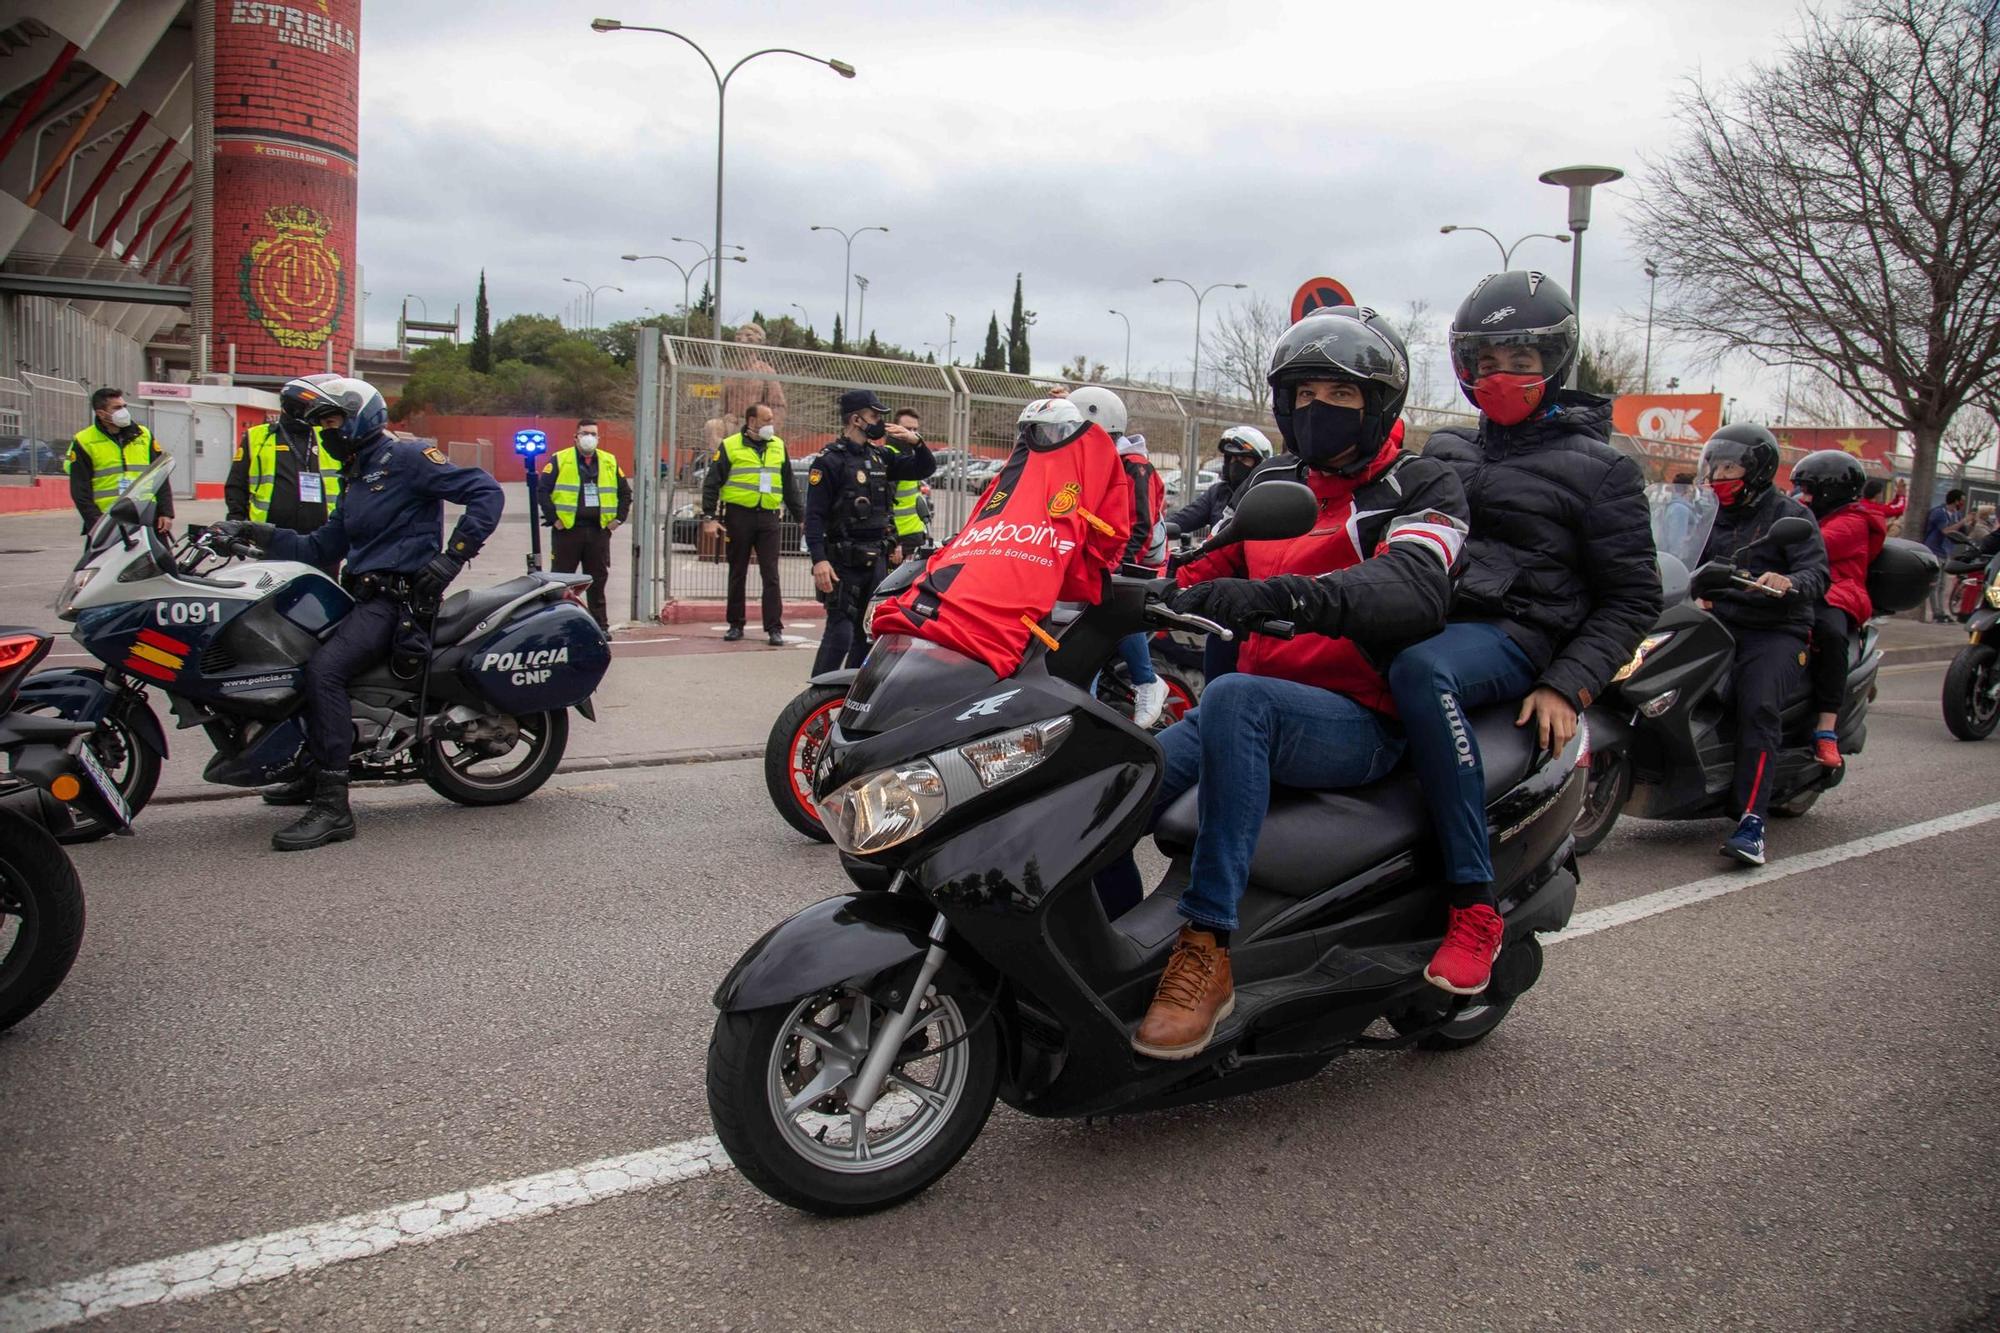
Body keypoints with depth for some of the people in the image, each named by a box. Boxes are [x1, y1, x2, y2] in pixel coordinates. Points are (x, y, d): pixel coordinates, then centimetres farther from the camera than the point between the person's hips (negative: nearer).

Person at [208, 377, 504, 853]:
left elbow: (486, 493, -15)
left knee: (323, 669, -27)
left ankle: (333, 807, -28)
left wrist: (450, 558, -19)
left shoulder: (405, 458, -6)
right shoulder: (355, 479, 23)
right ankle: (316, 774, 23)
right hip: (364, 595, 11)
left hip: (399, 597, -11)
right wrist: (256, 533, 8)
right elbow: (320, 549, 21)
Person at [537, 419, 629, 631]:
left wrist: (618, 518, 7)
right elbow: (542, 490, -3)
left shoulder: (610, 462, 12)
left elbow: (625, 492, 19)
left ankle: (600, 626, 14)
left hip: (599, 531, 3)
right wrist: (553, 518, -9)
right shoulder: (559, 460, 0)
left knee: (598, 581, 8)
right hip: (567, 530, -3)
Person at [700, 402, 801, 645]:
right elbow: (712, 483, 1)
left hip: (769, 518, 2)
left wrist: (800, 516, 17)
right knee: (738, 574, 7)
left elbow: (789, 486, 19)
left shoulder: (778, 446, 13)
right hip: (738, 517, -2)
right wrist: (709, 517, -7)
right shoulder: (730, 446, 1)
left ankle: (774, 628, -1)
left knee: (771, 575, -2)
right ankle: (736, 624, 17)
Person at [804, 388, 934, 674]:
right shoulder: (830, 460, -8)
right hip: (843, 563, -7)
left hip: (875, 561, 7)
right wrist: (819, 560, -23)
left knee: (868, 634, 11)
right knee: (840, 634, -11)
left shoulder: (881, 456, 13)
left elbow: (924, 469, 16)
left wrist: (916, 442, -3)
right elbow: (814, 515, -14)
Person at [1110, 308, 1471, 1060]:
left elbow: (1412, 589, -22)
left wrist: (1281, 596, -40)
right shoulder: (1270, 484, 20)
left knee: (1234, 698, -38)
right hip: (1260, 712, 6)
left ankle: (1207, 949, -36)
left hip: (1362, 723, -5)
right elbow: (1207, 572, 18)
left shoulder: (1421, 487, 0)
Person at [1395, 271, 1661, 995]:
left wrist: (1568, 687, -10)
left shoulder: (1598, 467, 9)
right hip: (1417, 619, 6)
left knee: (1420, 671, -41)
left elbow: (1632, 596, 5)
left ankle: (1474, 907, -37)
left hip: (1511, 634, -5)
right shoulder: (1443, 449, 24)